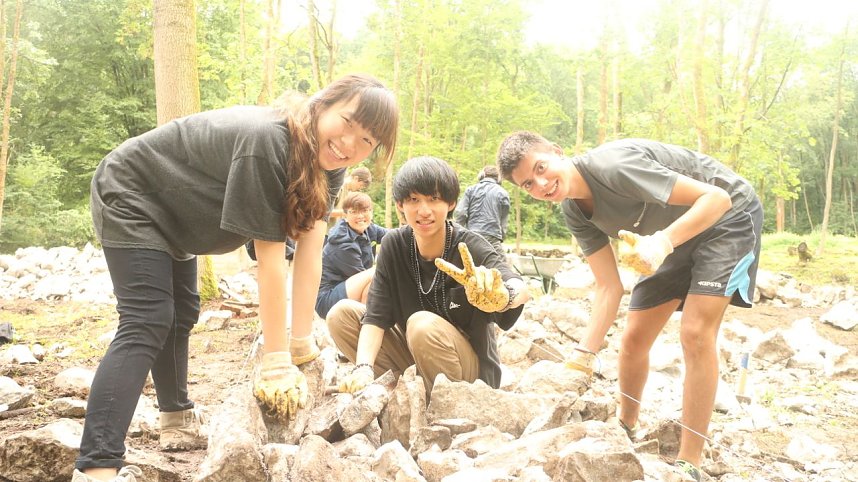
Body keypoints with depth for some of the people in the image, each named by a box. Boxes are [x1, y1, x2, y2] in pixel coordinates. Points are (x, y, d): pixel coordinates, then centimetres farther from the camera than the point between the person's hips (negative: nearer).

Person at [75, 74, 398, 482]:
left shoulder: (328, 165, -12)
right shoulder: (265, 142, -37)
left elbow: (310, 252, -15)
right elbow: (270, 259, -36)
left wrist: (302, 345, -17)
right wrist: (277, 363, -31)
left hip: (170, 211, 9)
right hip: (129, 198, -9)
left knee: (181, 315, 19)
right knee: (146, 323, -20)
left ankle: (178, 423, 38)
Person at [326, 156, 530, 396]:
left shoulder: (469, 247, -22)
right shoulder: (394, 244, -11)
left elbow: (520, 288, -42)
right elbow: (376, 315, -15)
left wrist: (503, 295, -67)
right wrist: (363, 368, -33)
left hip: (470, 368, -4)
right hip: (413, 356, 4)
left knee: (423, 324, -33)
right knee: (342, 314, -11)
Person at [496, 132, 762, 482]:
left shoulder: (614, 166, -33)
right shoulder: (575, 213, -9)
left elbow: (716, 197, -32)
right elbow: (609, 286, -9)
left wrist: (663, 241, -47)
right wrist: (583, 356, -16)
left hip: (728, 215, -7)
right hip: (673, 237, 7)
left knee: (695, 333, -19)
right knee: (634, 338, 6)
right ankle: (625, 430, 29)